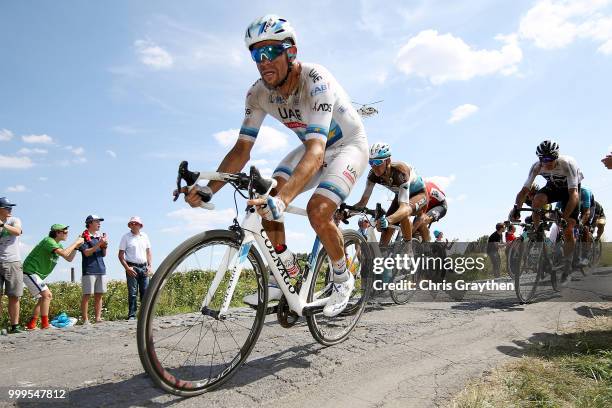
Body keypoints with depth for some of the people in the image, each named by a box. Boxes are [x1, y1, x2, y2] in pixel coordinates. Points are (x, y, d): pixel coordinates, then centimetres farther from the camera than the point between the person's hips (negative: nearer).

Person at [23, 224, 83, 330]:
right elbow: (64, 253, -32)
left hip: (36, 275, 11)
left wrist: (76, 246, -1)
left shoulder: (57, 244, 13)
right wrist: (76, 242, -22)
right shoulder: (48, 241, -19)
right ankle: (45, 324, -16)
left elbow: (69, 259, 11)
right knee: (47, 295, -17)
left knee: (43, 298, 15)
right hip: (30, 272, -11)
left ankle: (31, 325, 19)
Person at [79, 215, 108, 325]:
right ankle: (85, 319, 0)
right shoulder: (84, 237, -2)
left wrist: (105, 246, -1)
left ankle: (98, 318, 9)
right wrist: (99, 244, -15)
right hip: (89, 270, -6)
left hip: (101, 269, 6)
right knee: (87, 295, -4)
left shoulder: (100, 236, 16)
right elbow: (87, 253, -12)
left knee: (99, 295, 6)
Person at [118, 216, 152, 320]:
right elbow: (121, 255, 0)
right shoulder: (126, 237, 2)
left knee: (146, 292, 2)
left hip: (144, 267, 3)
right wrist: (127, 268, -11)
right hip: (132, 268, -3)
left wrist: (150, 266, 4)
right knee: (132, 293, -3)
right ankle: (132, 315, 2)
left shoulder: (144, 236, 12)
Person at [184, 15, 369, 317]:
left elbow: (316, 151, -46)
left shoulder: (315, 80, -34)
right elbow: (242, 148, -15)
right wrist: (209, 189, -30)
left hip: (349, 145, -6)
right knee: (265, 202, -13)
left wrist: (282, 199, -61)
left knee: (318, 211, -27)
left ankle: (342, 279, 1)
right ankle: (287, 276, 6)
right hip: (314, 146, 6)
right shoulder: (258, 93, -15)